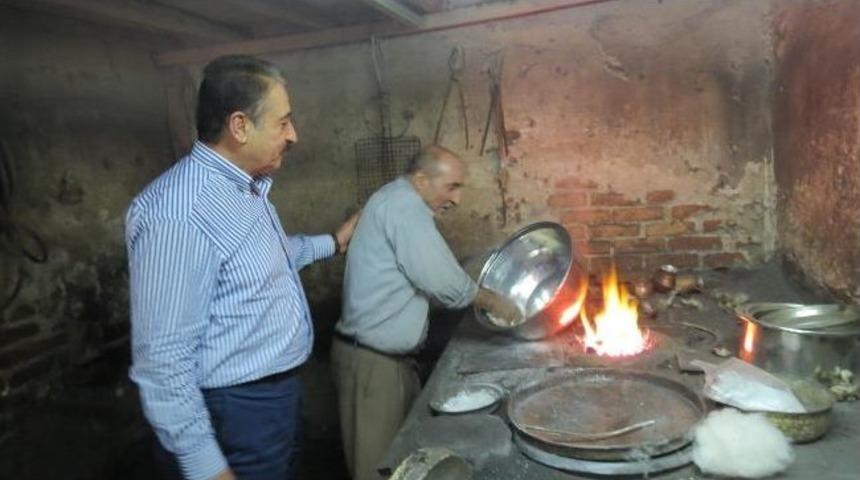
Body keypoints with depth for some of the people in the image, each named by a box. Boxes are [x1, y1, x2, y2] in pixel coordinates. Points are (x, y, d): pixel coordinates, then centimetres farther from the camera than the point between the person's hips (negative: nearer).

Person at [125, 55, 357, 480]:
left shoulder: (246, 187, 5)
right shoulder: (178, 214, -28)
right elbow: (163, 356, -26)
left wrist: (332, 242, 26)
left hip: (279, 395, 10)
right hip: (235, 414, -10)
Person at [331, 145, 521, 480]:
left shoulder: (399, 203, 14)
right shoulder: (403, 204, -18)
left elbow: (428, 275, 17)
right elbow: (443, 282, -21)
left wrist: (482, 298, 10)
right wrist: (493, 303, -5)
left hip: (390, 356, 10)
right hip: (371, 360, -10)